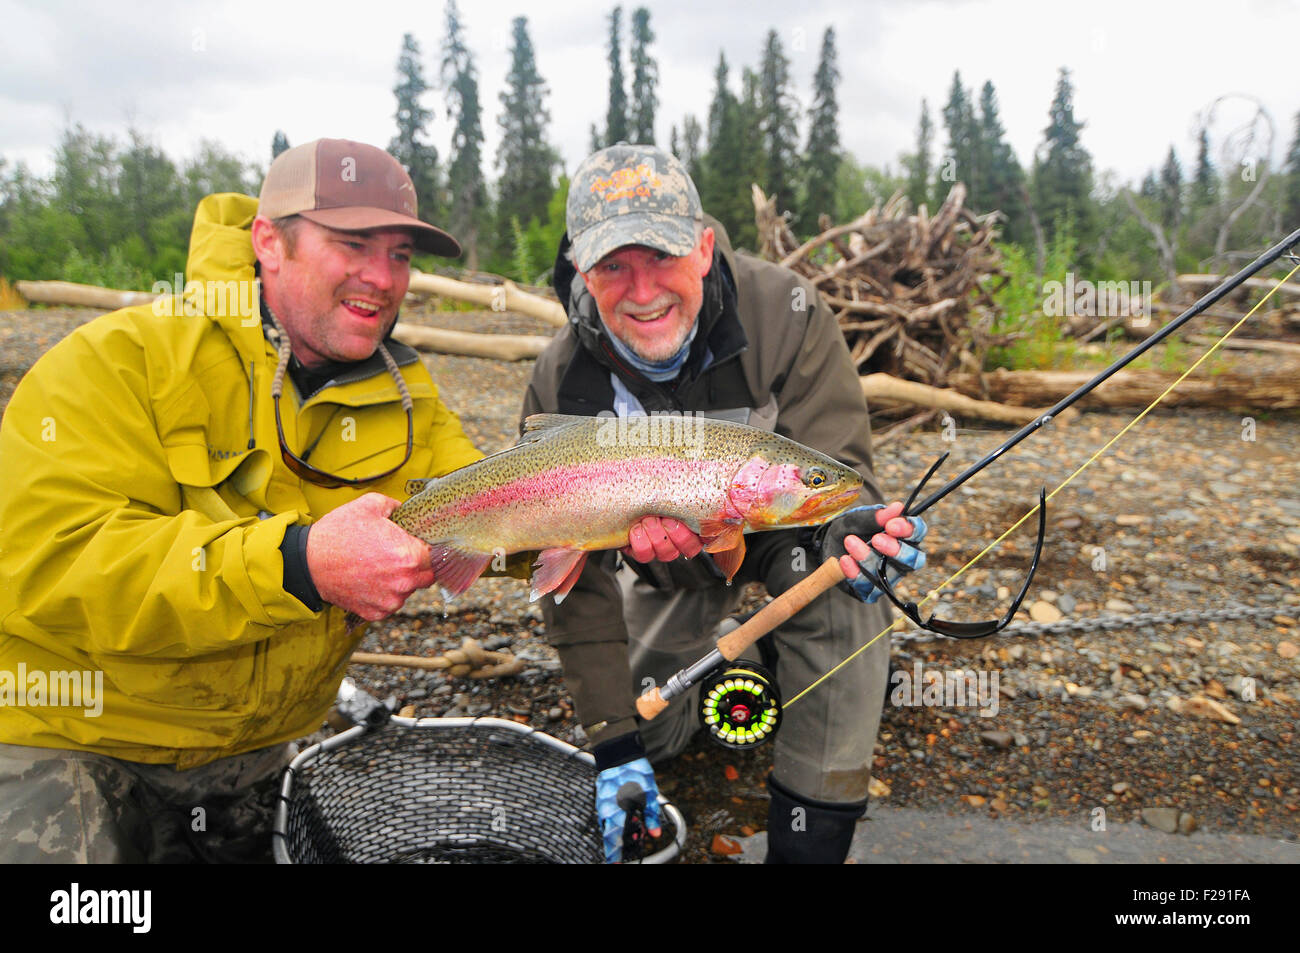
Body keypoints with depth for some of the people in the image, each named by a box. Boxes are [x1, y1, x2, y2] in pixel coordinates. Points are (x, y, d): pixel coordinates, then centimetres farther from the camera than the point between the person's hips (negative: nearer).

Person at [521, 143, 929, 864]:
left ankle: (809, 836, -17)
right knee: (649, 732, 1)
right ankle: (715, 643, 35)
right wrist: (613, 742, -22)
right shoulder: (561, 385, -24)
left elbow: (834, 465, -23)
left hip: (780, 521, -1)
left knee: (844, 592, -33)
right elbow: (577, 578, -20)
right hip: (671, 558, 2)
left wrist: (849, 526, -50)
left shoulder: (786, 313, -29)